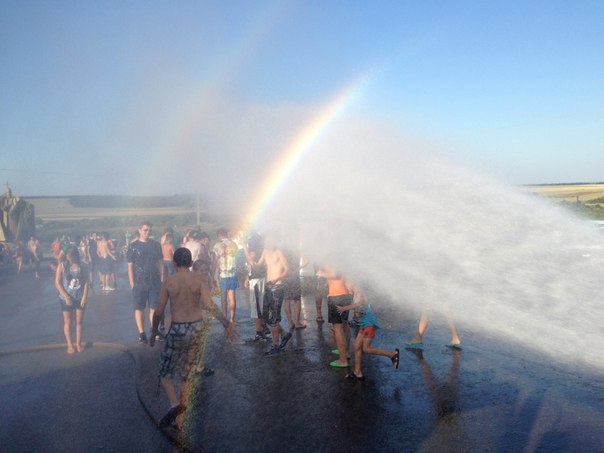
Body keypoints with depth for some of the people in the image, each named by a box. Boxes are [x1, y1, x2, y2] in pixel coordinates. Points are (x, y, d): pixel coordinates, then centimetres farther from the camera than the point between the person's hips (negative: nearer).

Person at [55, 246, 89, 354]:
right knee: (67, 322, 6)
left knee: (79, 322, 8)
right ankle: (70, 345, 16)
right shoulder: (61, 266, -6)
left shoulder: (82, 267, -3)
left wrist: (84, 297, -8)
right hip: (66, 298, -1)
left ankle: (78, 344, 19)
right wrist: (66, 297, -13)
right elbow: (57, 283, -7)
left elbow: (86, 283, -1)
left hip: (80, 298, 1)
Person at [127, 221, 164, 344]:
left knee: (154, 307, 5)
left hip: (155, 281, 2)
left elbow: (160, 262, 10)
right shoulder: (133, 246, -1)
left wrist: (162, 278, 4)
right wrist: (132, 283, -7)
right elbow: (130, 266, -2)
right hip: (139, 282, -2)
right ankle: (141, 334, 8)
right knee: (139, 308, 2)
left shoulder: (156, 245, 6)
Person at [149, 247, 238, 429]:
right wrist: (227, 323, -19)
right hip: (197, 327, 3)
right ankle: (182, 404, 32)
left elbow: (158, 312, -3)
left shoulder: (169, 282, -6)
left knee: (166, 371, 13)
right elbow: (209, 304, -20)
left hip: (178, 329, -3)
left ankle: (174, 404, -8)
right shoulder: (200, 280, -4)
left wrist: (153, 333, 11)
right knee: (187, 369, 22)